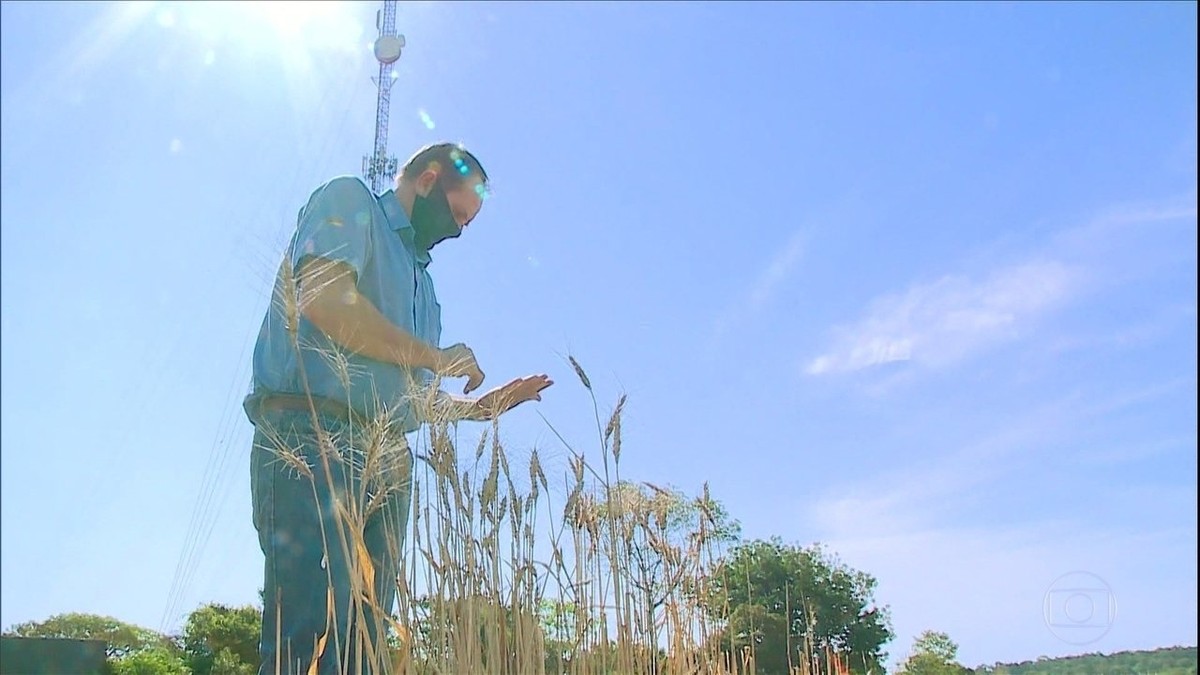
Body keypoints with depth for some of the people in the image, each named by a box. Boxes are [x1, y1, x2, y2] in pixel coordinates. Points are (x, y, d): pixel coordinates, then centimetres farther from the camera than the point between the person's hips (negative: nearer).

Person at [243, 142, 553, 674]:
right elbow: (325, 300, -12)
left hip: (387, 463, 8)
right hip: (314, 435, -8)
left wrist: (485, 406, 20)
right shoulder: (350, 202, 9)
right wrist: (436, 357, -4)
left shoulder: (420, 280, 30)